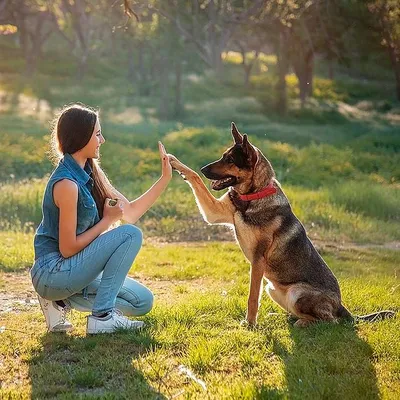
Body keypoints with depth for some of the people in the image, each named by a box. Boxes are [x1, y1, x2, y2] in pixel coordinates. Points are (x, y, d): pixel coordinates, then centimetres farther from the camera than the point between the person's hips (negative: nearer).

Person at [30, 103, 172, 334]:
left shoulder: (90, 173, 7)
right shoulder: (67, 183, -22)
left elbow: (131, 212, 9)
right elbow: (67, 249, -22)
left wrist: (165, 178, 3)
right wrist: (107, 220, -12)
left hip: (72, 269, 9)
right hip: (52, 271, -9)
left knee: (143, 302, 10)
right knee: (130, 235, -19)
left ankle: (63, 300, 9)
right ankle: (102, 316, -13)